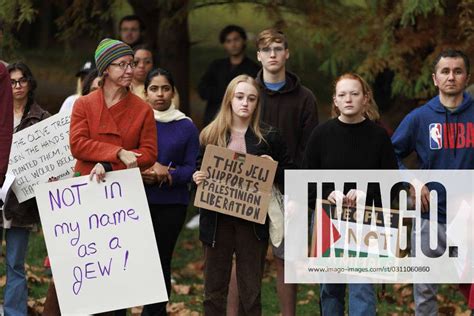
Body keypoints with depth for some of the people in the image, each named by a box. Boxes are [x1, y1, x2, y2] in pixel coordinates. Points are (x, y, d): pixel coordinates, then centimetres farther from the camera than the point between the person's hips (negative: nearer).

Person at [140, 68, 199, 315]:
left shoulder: (186, 127, 6)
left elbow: (193, 168, 1)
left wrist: (167, 175, -16)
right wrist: (143, 171, -16)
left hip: (171, 204, 1)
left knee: (161, 261, 5)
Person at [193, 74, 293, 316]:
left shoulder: (268, 137, 2)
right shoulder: (210, 135, 5)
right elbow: (199, 172, 14)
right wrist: (197, 179, -8)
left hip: (252, 221, -1)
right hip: (217, 220, 1)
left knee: (250, 292, 4)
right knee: (214, 290, 5)